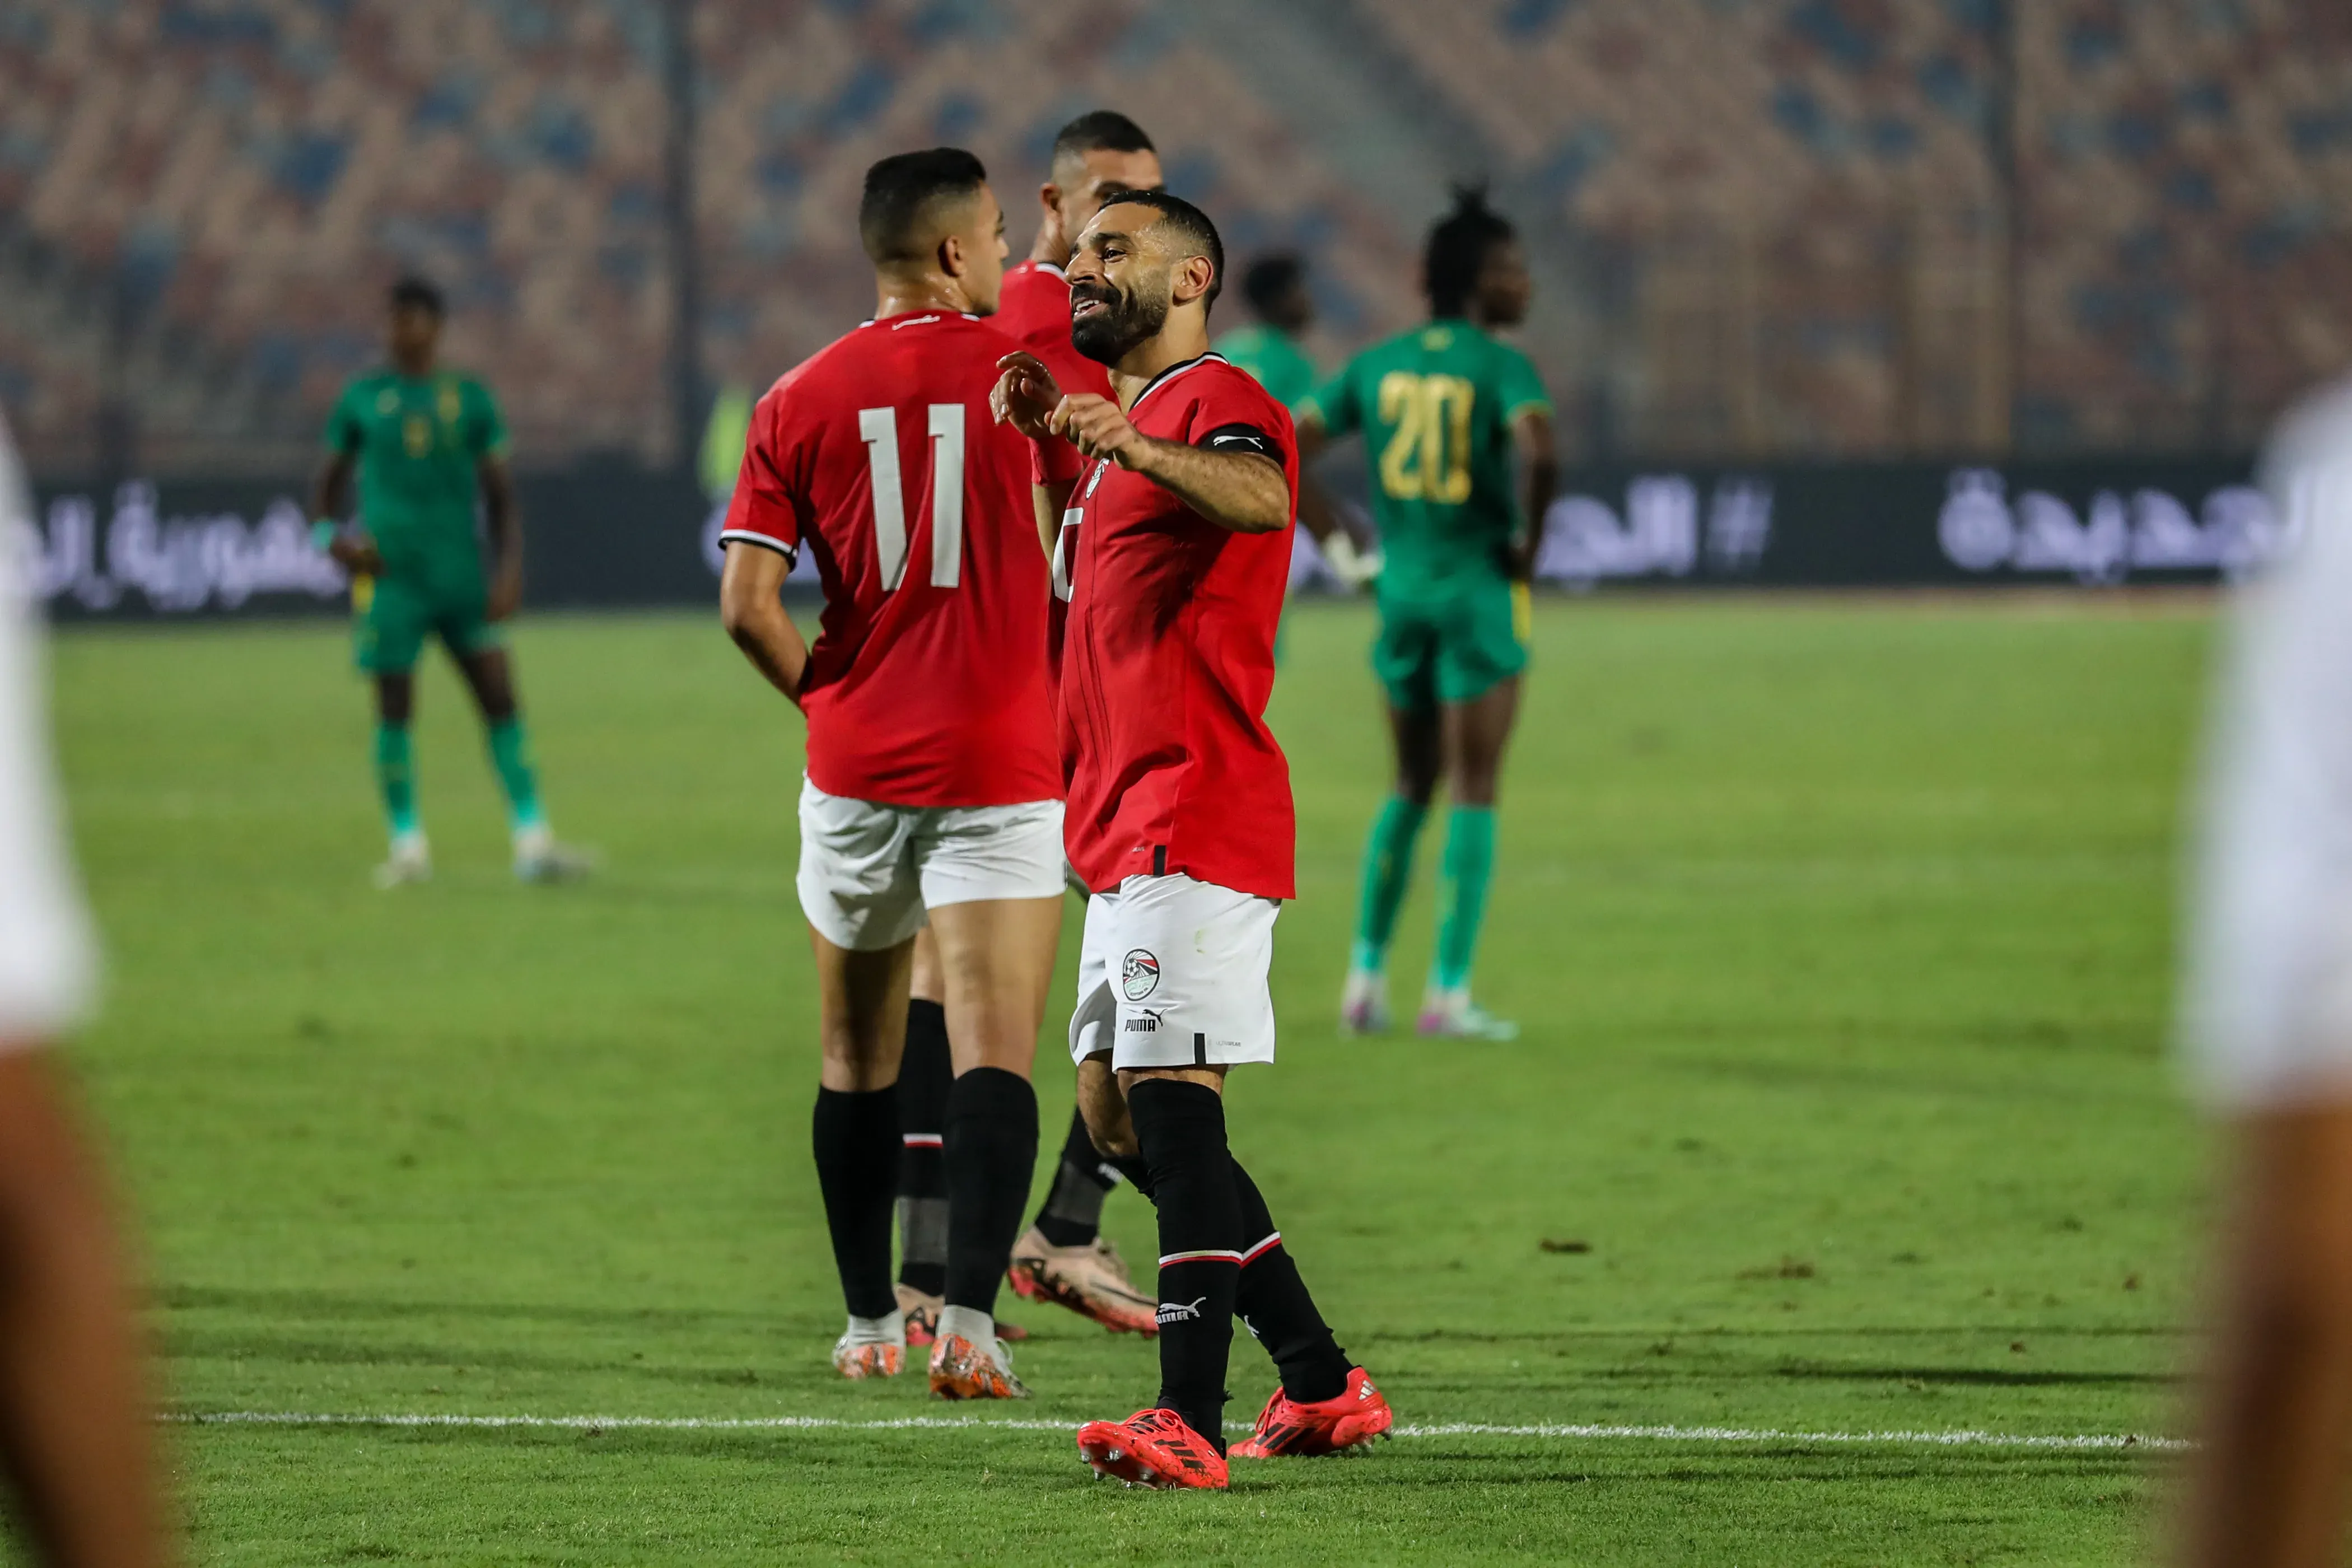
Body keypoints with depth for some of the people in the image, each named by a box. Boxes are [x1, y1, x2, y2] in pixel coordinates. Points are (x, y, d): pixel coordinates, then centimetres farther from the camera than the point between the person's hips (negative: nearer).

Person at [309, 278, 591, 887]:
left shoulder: (469, 399, 9)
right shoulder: (362, 399, 8)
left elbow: (500, 494, 10)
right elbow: (328, 482, 16)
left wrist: (509, 569, -2)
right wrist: (328, 535, -5)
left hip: (462, 573, 1)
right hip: (392, 575, -1)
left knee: (501, 700, -5)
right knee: (395, 710, -2)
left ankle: (533, 841, -4)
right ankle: (408, 846, 9)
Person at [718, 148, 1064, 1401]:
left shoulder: (801, 401, 0)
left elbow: (746, 604, -5)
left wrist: (826, 695, 10)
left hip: (857, 767, 3)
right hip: (1001, 768, -3)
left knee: (857, 1054, 17)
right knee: (994, 1051, -8)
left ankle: (869, 1321, 25)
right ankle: (969, 1316, -24)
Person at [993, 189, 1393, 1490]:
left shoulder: (1216, 402, -8)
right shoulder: (1115, 422, 23)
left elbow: (1260, 499, -32)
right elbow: (1071, 592, 36)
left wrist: (1131, 448, -51)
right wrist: (1047, 444, 23)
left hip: (1195, 821, -11)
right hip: (1123, 832, 11)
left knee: (1171, 1105, -16)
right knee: (1117, 1110, 12)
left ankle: (1190, 1420, -21)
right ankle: (1322, 1386, 17)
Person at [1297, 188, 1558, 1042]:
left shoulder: (1376, 365, 6)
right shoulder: (1504, 369, -10)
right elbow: (1540, 458, -30)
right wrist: (1529, 541, -12)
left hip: (1400, 589, 5)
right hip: (1481, 592, -5)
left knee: (1412, 789, 19)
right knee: (1475, 793, 1)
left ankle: (1366, 974, 12)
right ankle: (1449, 993, -2)